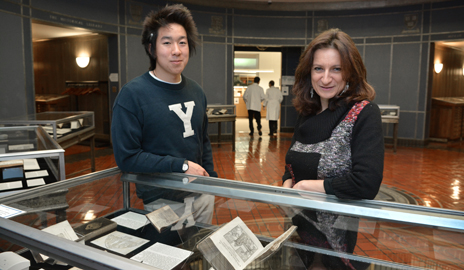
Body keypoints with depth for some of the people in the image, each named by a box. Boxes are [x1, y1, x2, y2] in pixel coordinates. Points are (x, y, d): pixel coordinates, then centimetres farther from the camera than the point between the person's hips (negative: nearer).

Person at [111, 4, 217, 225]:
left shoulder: (196, 92, 4)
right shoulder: (132, 95, -16)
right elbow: (126, 157, -18)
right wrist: (182, 166, -20)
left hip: (202, 195, 6)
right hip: (163, 201, -6)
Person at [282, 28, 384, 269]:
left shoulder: (364, 113, -17)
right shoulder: (307, 113, 1)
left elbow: (366, 184, -28)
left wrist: (303, 186, -19)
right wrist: (287, 188, -12)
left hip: (340, 235, -5)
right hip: (300, 226, 6)